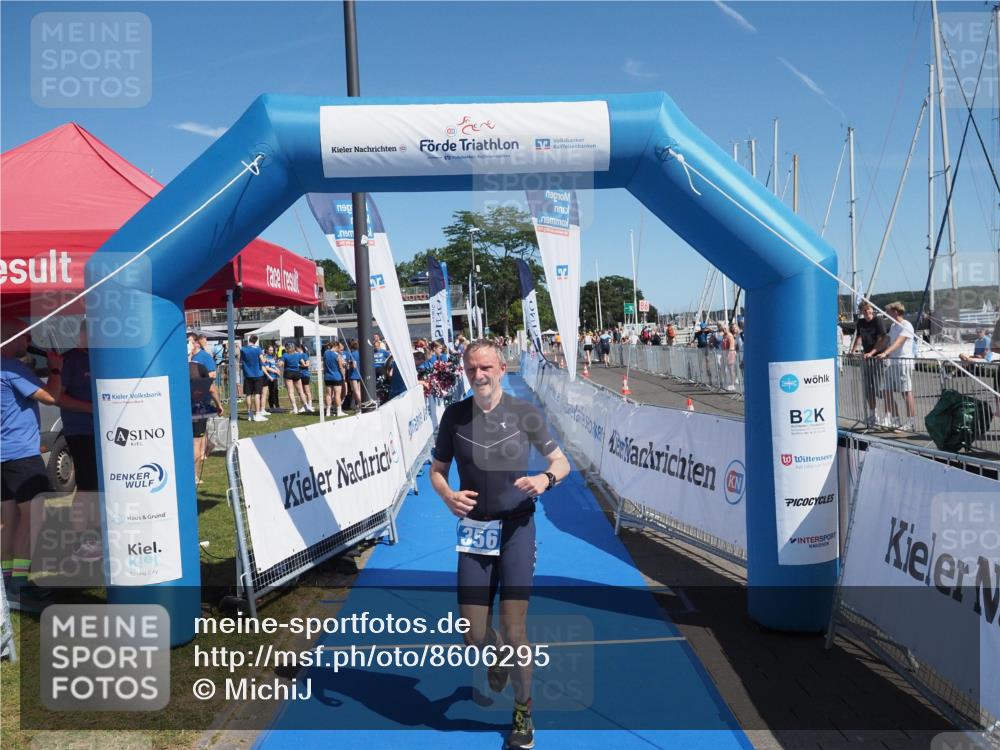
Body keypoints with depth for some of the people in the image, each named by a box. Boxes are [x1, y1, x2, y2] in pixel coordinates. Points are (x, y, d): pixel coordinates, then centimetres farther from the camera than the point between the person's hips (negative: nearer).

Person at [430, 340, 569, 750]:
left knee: (513, 630, -5)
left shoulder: (524, 413, -5)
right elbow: (437, 469, 9)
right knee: (473, 636, 4)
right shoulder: (454, 415, -1)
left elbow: (561, 461, 3)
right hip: (473, 529, 2)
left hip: (516, 527, -2)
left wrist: (546, 478, -20)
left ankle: (523, 711, 21)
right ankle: (499, 654, 43)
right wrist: (448, 495, -13)